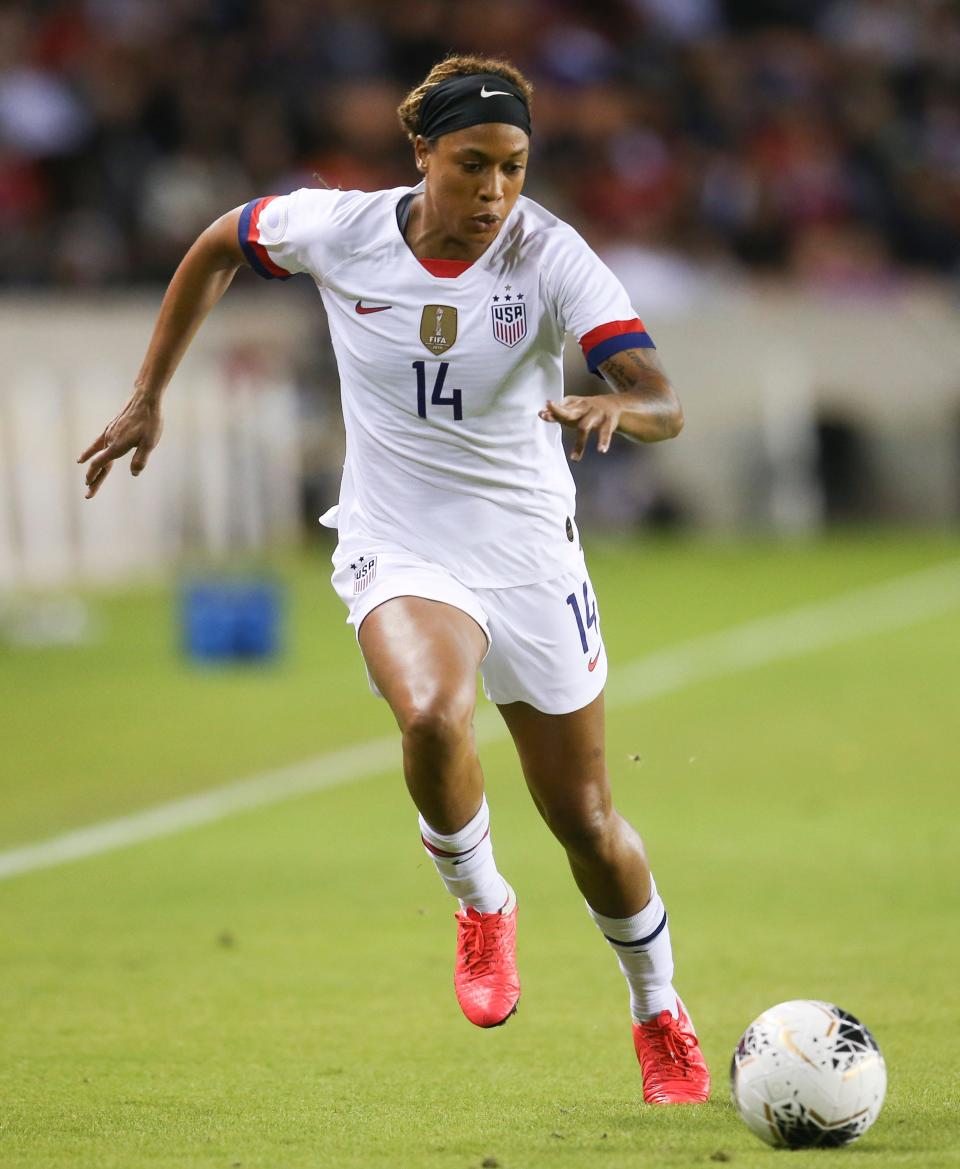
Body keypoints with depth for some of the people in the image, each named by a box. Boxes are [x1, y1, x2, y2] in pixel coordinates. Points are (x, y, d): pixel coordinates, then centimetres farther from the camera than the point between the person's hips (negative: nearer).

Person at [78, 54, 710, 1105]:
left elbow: (663, 404, -24)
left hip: (528, 547, 0)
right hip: (398, 549, 0)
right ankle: (481, 902, -4)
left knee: (586, 823, 6)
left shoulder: (551, 256, -15)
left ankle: (659, 1016, 33)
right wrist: (148, 397, 12)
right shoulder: (337, 230, -10)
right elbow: (216, 247, 11)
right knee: (432, 716, -34)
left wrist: (616, 407, -48)